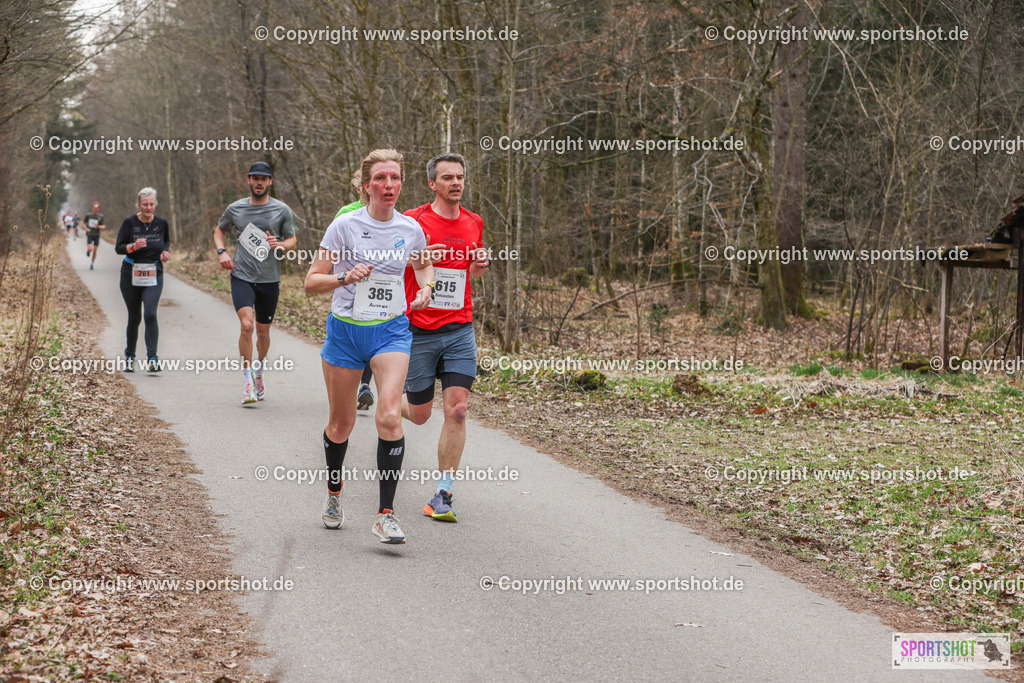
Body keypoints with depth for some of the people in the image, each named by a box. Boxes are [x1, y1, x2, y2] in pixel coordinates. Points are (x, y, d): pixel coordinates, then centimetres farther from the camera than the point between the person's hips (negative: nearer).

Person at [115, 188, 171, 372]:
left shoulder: (161, 223, 1)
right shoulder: (130, 222, -6)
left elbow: (167, 240, 21)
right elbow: (118, 247, -6)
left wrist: (165, 251, 0)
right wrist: (133, 246, -24)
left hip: (154, 275, 0)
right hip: (131, 274, 0)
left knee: (150, 314, -17)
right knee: (134, 317, 6)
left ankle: (152, 359, -18)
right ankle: (129, 356, 27)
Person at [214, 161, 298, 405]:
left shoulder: (282, 210, 2)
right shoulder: (235, 209, 4)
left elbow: (292, 240, 9)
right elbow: (219, 230, 21)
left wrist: (279, 244, -13)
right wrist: (221, 251, 2)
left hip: (269, 279, 1)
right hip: (241, 276, -1)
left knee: (263, 331, 11)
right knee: (247, 325, -19)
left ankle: (259, 374, 36)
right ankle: (247, 380, -9)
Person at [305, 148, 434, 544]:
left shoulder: (411, 229, 0)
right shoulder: (345, 225, -8)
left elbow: (423, 264, 23)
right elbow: (311, 282, -7)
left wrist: (425, 288, 1)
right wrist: (346, 277, -25)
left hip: (391, 331, 1)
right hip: (345, 331, -1)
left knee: (389, 416, -19)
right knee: (341, 423, 10)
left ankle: (385, 515, -14)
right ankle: (334, 492, 39)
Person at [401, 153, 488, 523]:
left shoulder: (474, 223, 8)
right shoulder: (412, 221, -7)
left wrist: (481, 264, 0)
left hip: (460, 331, 3)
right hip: (418, 330, -3)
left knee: (456, 410, -9)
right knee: (419, 415, 7)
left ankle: (442, 495, -2)